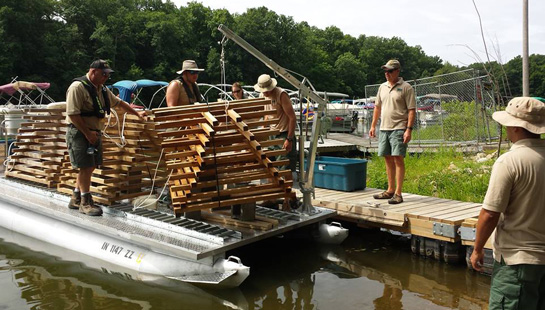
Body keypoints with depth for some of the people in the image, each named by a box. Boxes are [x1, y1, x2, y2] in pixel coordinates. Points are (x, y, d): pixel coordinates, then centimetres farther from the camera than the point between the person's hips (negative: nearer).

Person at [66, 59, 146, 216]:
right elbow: (73, 114, -21)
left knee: (90, 167, 11)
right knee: (86, 167, -6)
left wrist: (137, 113, 23)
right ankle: (85, 202, 6)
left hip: (93, 132, 9)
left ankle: (76, 199, 24)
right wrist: (87, 133, -21)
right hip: (79, 132, -9)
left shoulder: (102, 89, 12)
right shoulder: (78, 87, -16)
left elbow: (118, 102, 24)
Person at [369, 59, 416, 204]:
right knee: (388, 159, 11)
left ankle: (398, 193, -4)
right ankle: (390, 190, 21)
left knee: (398, 159, -8)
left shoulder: (406, 88, -5)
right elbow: (377, 107, 21)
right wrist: (373, 126, 16)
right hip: (384, 128, 7)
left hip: (398, 129, -6)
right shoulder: (382, 87, 14)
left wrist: (409, 129, -17)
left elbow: (411, 110, -9)